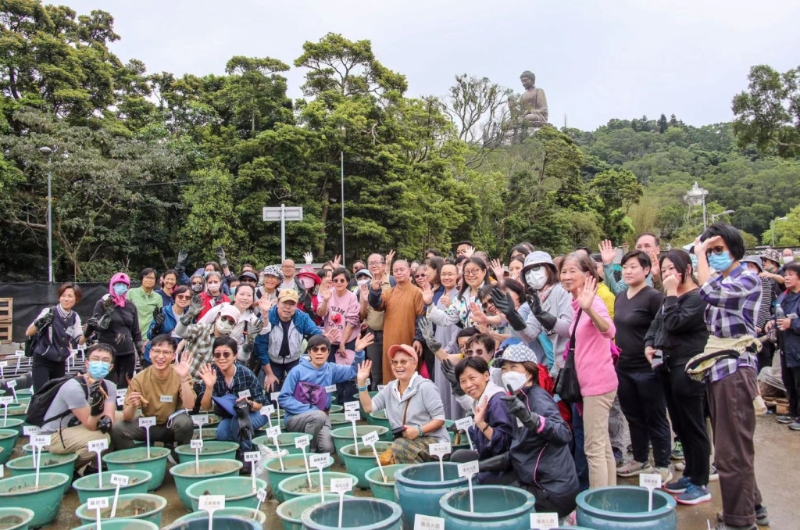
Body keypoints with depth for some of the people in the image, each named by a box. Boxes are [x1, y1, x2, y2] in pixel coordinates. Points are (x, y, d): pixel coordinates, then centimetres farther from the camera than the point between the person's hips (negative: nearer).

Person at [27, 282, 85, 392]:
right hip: (42, 362, -5)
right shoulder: (48, 312, -13)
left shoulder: (75, 317, 2)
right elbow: (28, 333, -15)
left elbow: (79, 341, 5)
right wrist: (39, 323, -34)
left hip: (60, 363, 5)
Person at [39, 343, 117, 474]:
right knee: (102, 438, -28)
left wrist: (107, 421, -36)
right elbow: (91, 425, -26)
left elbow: (109, 416, -13)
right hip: (53, 436, -8)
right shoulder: (73, 388, -26)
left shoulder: (109, 386, -4)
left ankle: (95, 467, 9)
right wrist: (95, 401, -43)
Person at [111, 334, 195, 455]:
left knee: (185, 422, -34)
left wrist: (183, 378, -38)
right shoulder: (140, 378, -13)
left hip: (173, 425, -1)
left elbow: (189, 405, -27)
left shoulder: (180, 374, -15)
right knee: (117, 429, -24)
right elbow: (127, 417, -13)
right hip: (148, 425, 1)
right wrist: (132, 406, -36)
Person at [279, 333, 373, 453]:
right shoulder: (298, 371, -11)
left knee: (328, 448, -21)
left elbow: (353, 371, -4)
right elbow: (283, 398, -11)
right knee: (319, 416, -33)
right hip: (295, 418, -3)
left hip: (319, 418, 4)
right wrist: (310, 410, -18)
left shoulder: (331, 369, 2)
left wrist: (358, 352, -23)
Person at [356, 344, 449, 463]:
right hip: (405, 442, 6)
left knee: (400, 446, -30)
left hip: (433, 440, -5)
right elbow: (368, 407, 2)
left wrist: (419, 431, -26)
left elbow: (440, 418, -12)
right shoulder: (390, 388, 9)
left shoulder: (425, 387, -11)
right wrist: (361, 382, -6)